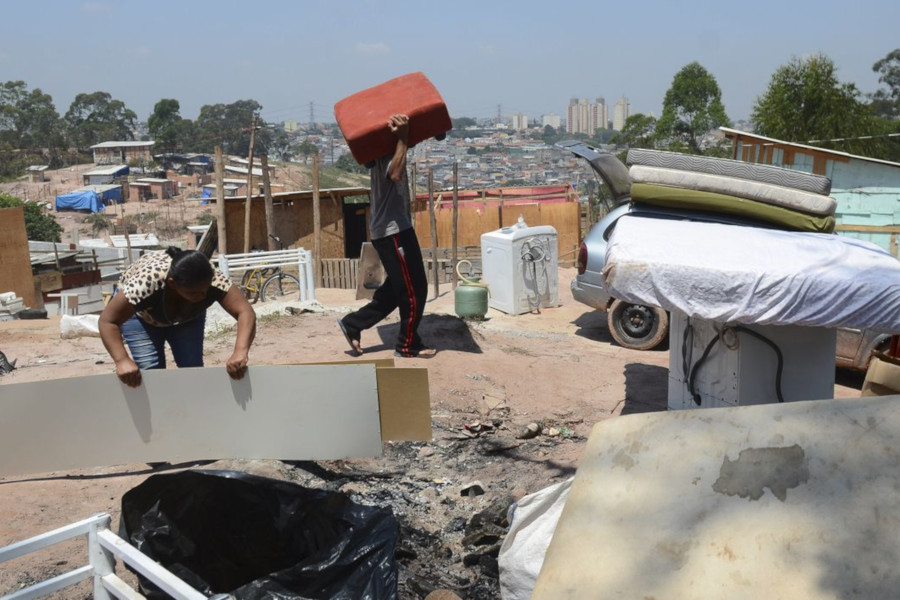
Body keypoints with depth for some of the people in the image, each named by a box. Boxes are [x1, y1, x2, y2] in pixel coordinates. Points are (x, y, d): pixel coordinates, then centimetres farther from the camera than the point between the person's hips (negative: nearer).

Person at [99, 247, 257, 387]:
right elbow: (108, 321, -38)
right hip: (141, 315, -2)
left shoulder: (213, 279, -38)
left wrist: (240, 352, -59)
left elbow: (245, 312, -43)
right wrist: (122, 360, -52)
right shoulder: (147, 281, -43)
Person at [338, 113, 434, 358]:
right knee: (414, 289, -1)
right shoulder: (385, 156, -18)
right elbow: (395, 174, -40)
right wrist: (403, 138, -37)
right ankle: (408, 345, 11)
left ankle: (353, 324, 19)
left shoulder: (382, 152, 12)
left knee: (396, 289, 17)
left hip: (390, 229, 10)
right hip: (394, 230, -10)